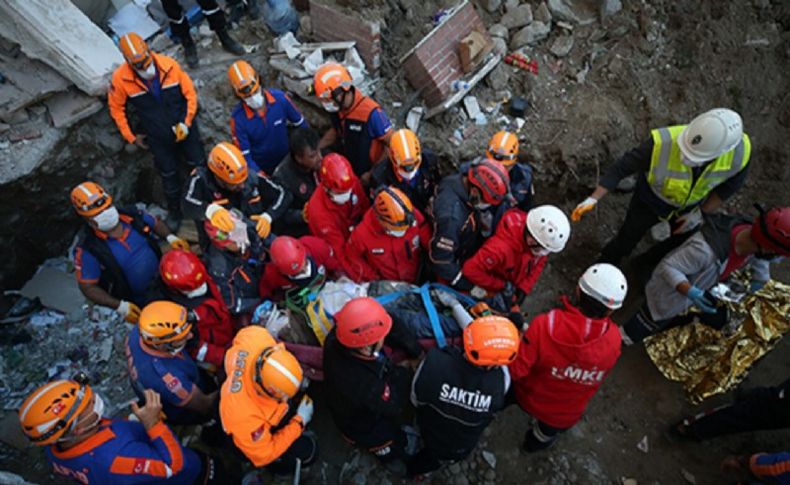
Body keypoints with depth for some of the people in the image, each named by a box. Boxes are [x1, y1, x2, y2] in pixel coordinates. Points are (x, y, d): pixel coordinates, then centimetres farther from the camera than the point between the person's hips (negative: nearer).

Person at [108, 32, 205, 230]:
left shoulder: (169, 65, -24)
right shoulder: (120, 78, -22)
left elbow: (190, 93, -11)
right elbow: (116, 108, -7)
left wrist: (187, 122, -16)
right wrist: (131, 136, -3)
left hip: (183, 127, 0)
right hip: (157, 137, 0)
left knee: (198, 163, 17)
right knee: (168, 174, 16)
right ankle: (174, 209, 40)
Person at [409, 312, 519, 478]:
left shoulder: (434, 364, -43)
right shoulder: (502, 380, -36)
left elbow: (416, 399, -20)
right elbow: (482, 334, -17)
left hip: (431, 434, 0)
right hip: (462, 449, 1)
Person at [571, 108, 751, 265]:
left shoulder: (739, 152, -34)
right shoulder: (662, 143, -44)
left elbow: (733, 181, -11)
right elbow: (623, 166, -32)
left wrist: (702, 212, -11)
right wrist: (593, 199, -37)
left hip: (690, 203, 3)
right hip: (652, 198, -3)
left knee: (682, 239, 27)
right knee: (625, 242, 13)